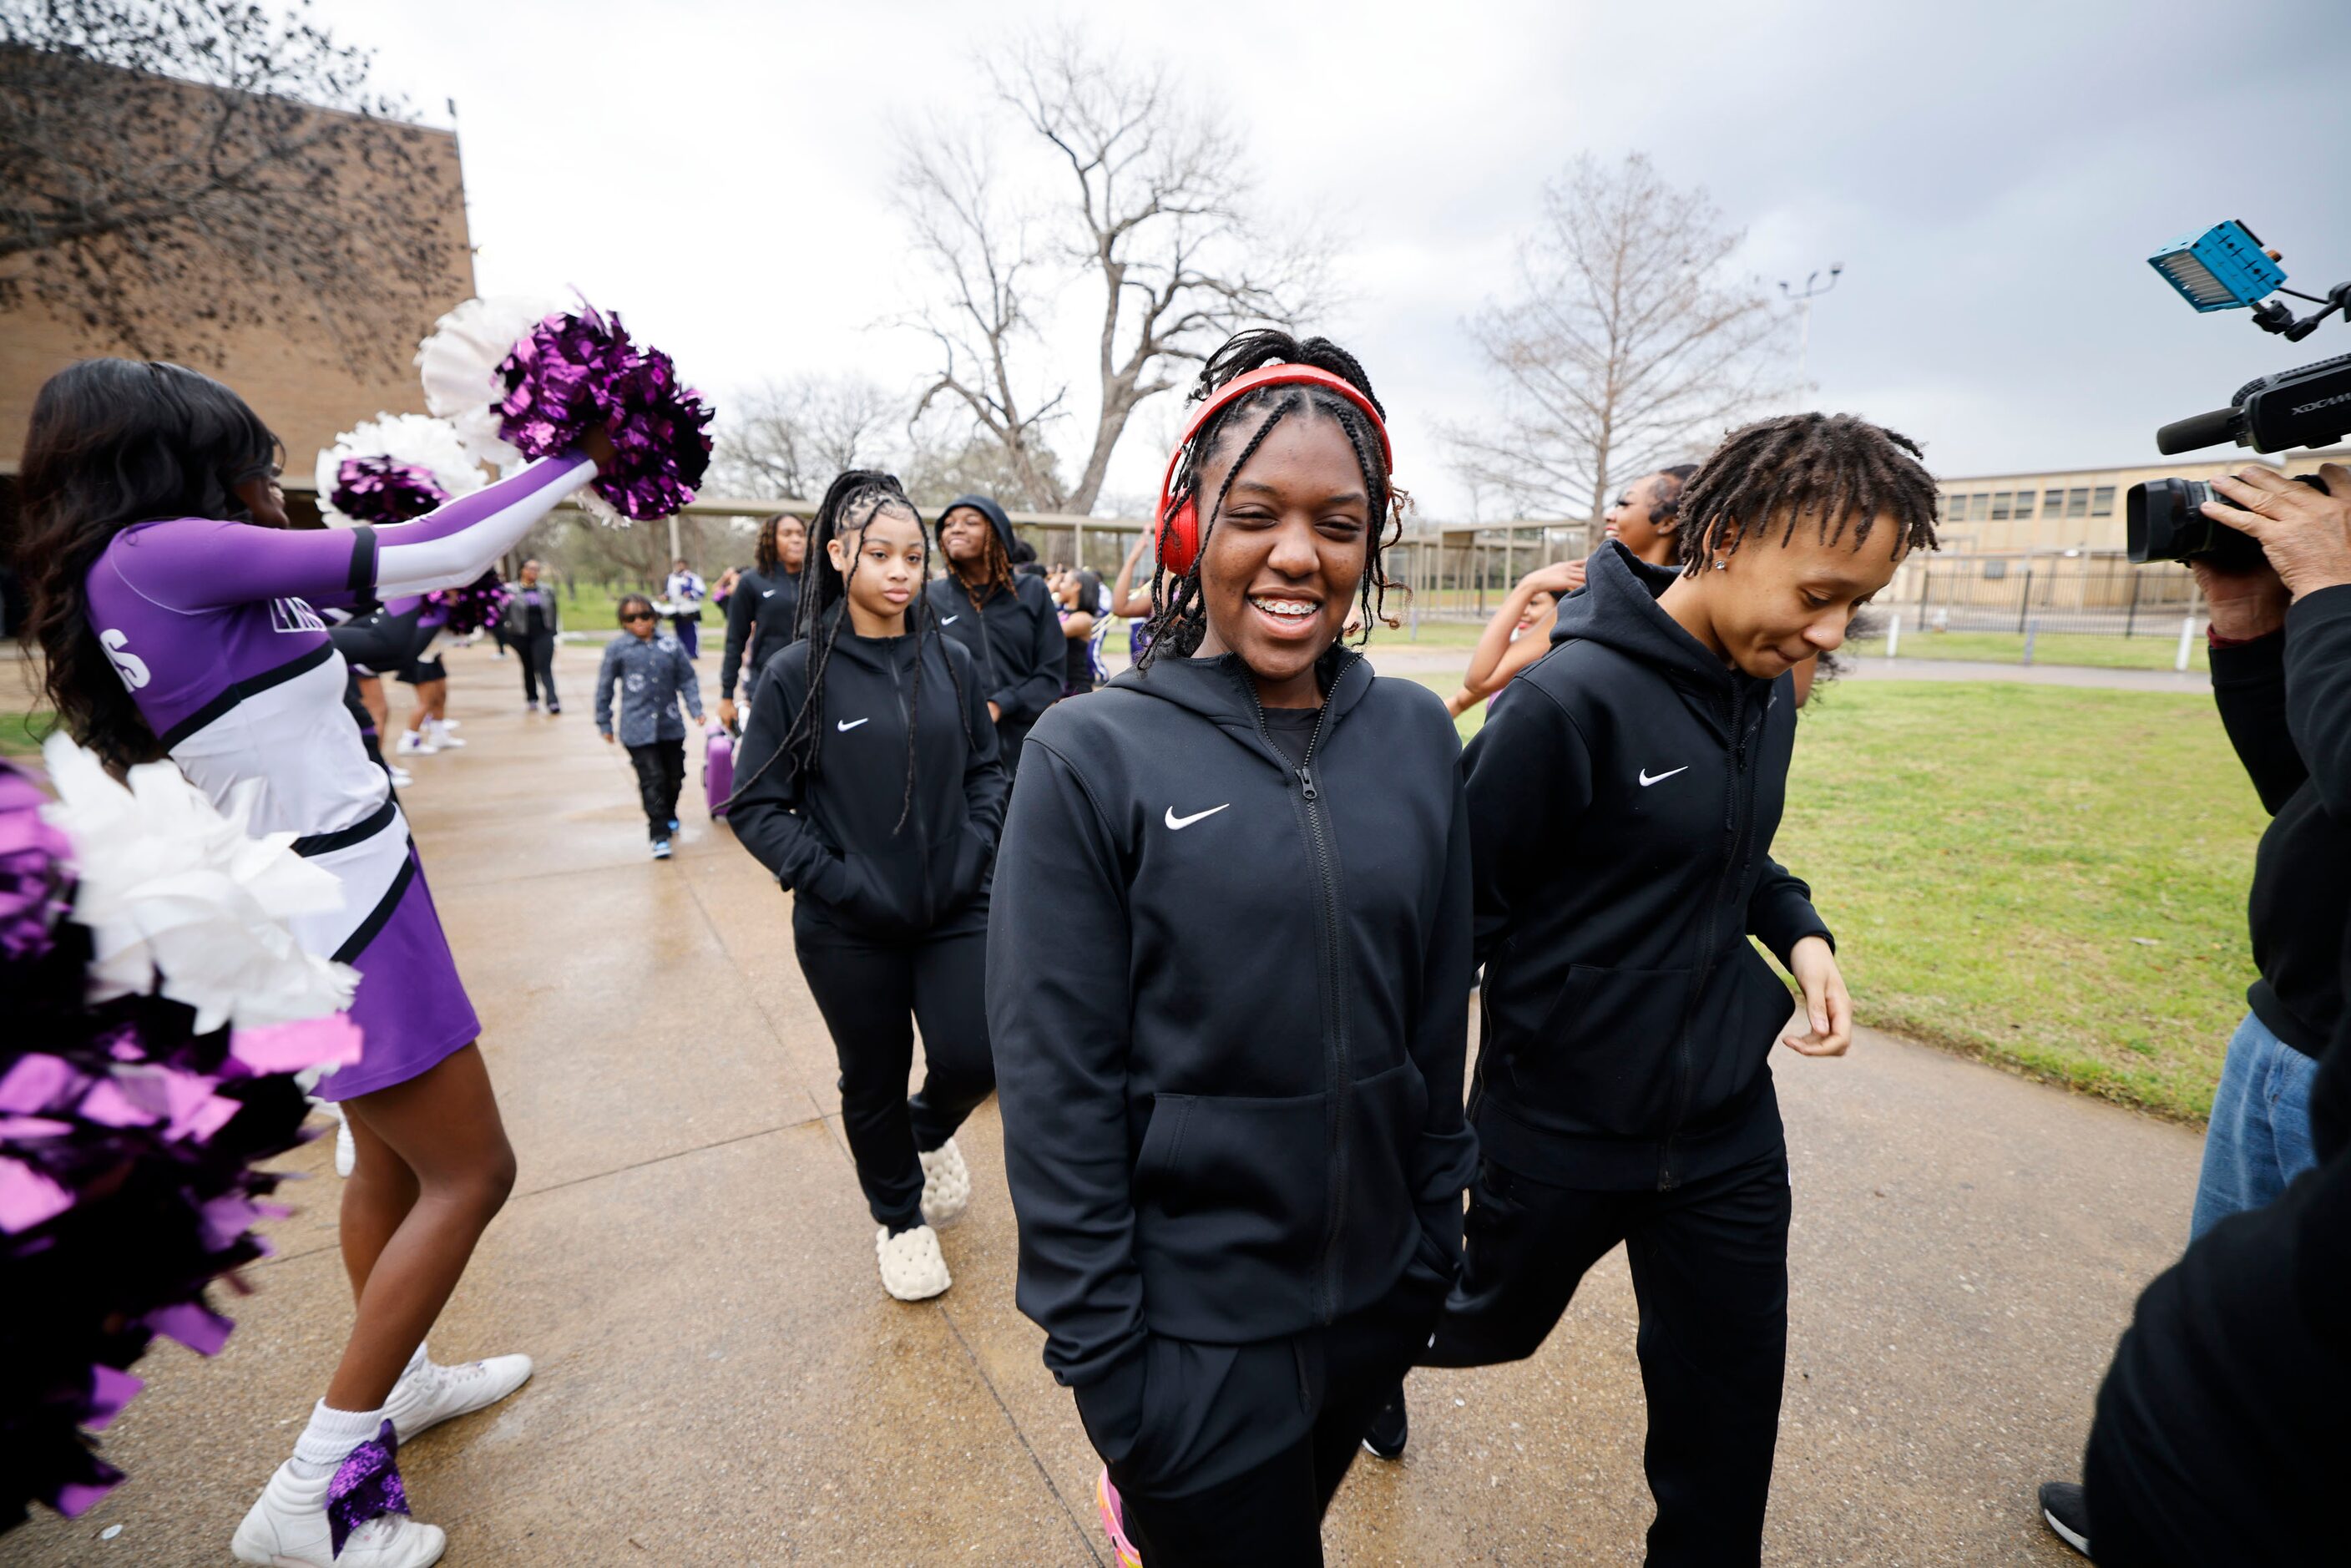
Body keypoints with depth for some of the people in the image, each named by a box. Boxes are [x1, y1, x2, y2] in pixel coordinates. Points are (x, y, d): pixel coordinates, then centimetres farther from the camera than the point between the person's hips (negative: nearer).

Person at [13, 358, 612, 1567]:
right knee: (468, 1174, 2)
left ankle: (400, 1381, 42)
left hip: (311, 899, 10)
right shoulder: (158, 551, -17)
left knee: (392, 1160, 23)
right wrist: (574, 459, -9)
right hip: (342, 914, -10)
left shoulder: (149, 580, 10)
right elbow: (430, 560, -20)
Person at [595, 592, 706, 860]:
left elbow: (687, 678, 7)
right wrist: (604, 723, 7)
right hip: (638, 730, -3)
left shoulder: (670, 644, 1)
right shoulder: (617, 648, -3)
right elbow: (605, 687, 4)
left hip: (671, 726, 3)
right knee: (652, 780, -7)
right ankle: (660, 834, -1)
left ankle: (669, 816, 41)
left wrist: (696, 709, -4)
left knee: (675, 776, 16)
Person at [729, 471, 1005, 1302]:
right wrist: (836, 881, -15)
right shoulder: (797, 673, -9)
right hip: (849, 929, -2)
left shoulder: (951, 662, 0)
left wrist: (973, 847, -6)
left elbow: (985, 769, 9)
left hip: (955, 909, 2)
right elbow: (757, 806, -7)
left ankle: (932, 1130, 36)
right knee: (874, 1079, 14)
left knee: (973, 1058, -3)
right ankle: (900, 1216, 43)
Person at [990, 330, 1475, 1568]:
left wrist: (1434, 1244, 8)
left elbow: (1437, 1027, 3)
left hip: (1373, 1298, 5)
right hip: (1190, 1323, -4)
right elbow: (1055, 1088, -13)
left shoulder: (1416, 737, -4)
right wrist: (1101, 1357, -10)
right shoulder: (1092, 757, -16)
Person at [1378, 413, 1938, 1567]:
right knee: (1497, 1322, 23)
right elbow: (1467, 905, -20)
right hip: (1560, 1127, -5)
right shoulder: (1571, 700, -25)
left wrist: (1797, 928, -4)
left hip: (1728, 1123, 6)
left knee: (1731, 1396, 19)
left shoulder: (1768, 691, -1)